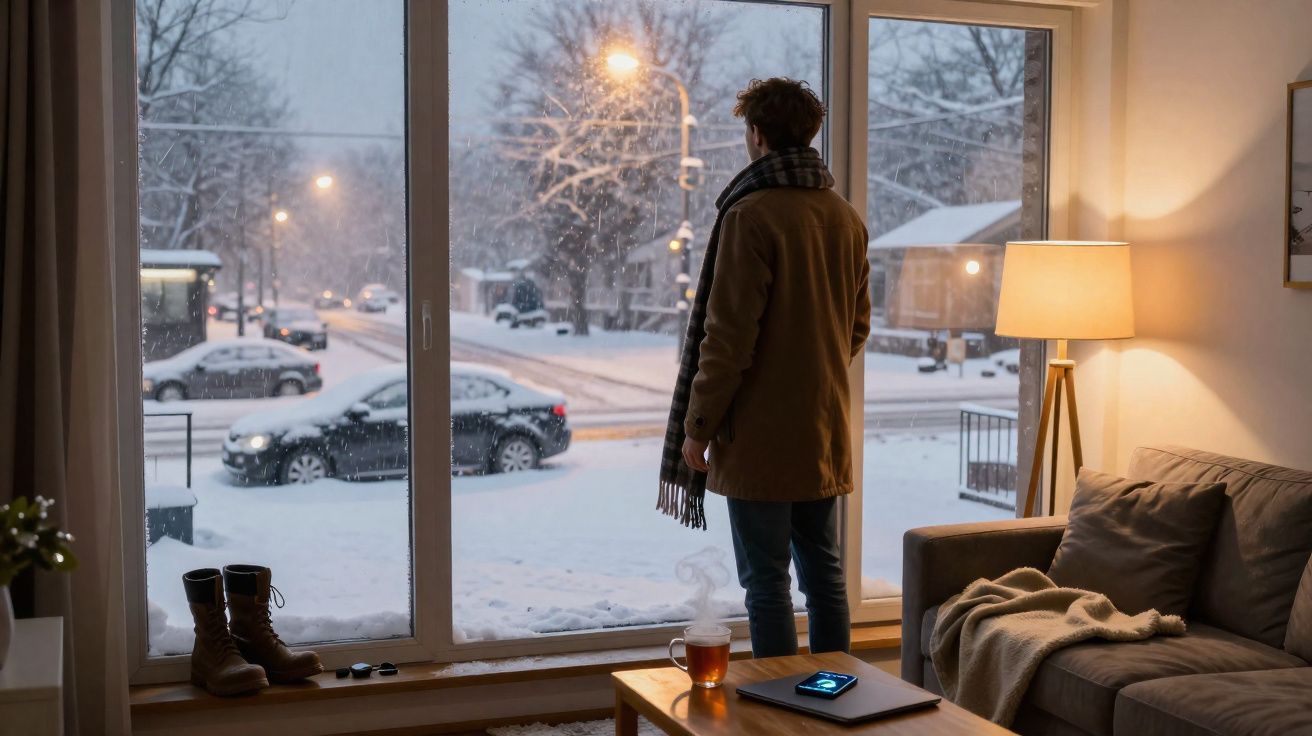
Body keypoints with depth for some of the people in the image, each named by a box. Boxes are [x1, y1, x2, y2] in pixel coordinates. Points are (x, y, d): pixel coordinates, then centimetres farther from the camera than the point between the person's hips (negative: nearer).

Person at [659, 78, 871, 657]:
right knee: (824, 572, 15)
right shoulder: (846, 218, 10)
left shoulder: (752, 216, -14)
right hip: (827, 429, 8)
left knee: (766, 580, 1)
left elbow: (728, 337, -17)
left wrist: (697, 426, -10)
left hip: (761, 434, -7)